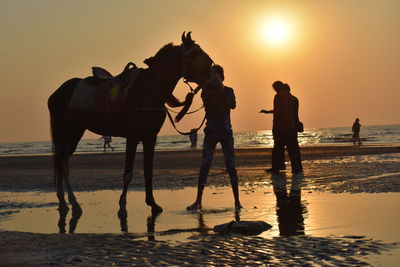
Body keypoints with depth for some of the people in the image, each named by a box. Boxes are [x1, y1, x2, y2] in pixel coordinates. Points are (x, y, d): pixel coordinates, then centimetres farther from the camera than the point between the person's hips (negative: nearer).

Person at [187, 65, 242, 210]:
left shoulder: (228, 91, 4)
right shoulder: (206, 92, 5)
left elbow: (233, 105, -13)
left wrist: (221, 91, -21)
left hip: (225, 132, -1)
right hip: (211, 131, 1)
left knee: (230, 166, -4)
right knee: (205, 165, -6)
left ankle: (237, 201, -1)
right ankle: (198, 201, -5)